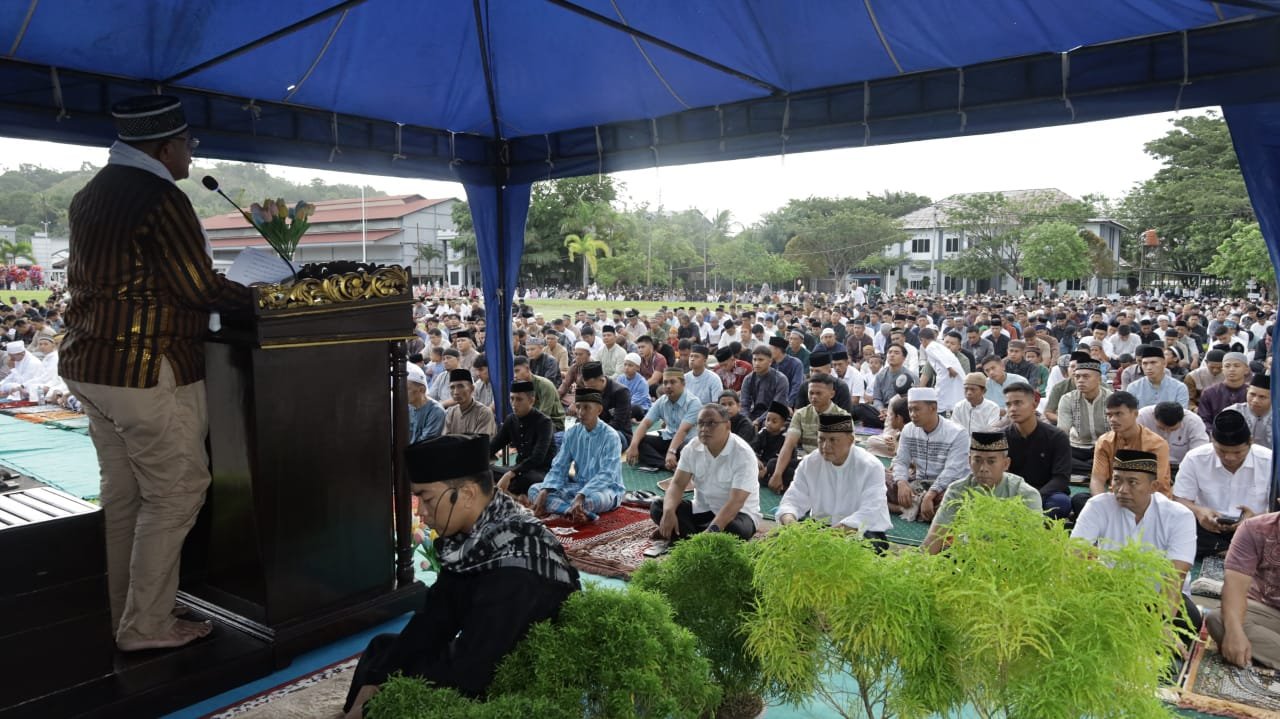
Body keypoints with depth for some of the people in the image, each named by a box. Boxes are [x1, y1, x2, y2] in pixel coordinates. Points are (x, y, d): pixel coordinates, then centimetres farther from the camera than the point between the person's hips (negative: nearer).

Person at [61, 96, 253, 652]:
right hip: (146, 372, -9)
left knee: (123, 495, 14)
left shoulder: (90, 194, 16)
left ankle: (127, 618, 24)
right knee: (176, 493, 0)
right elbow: (201, 288, -15)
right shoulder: (161, 198, -14)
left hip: (88, 365, 10)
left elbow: (87, 279, 21)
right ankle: (146, 626, 6)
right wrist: (255, 297, 0)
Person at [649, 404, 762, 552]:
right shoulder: (693, 447, -6)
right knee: (658, 506, -14)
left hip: (738, 513, -4)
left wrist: (712, 531, -44)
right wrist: (669, 512, -31)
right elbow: (678, 484, -9)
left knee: (734, 529, -39)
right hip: (702, 509, 5)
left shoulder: (743, 454, -22)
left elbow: (735, 502, -30)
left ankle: (683, 539, -20)